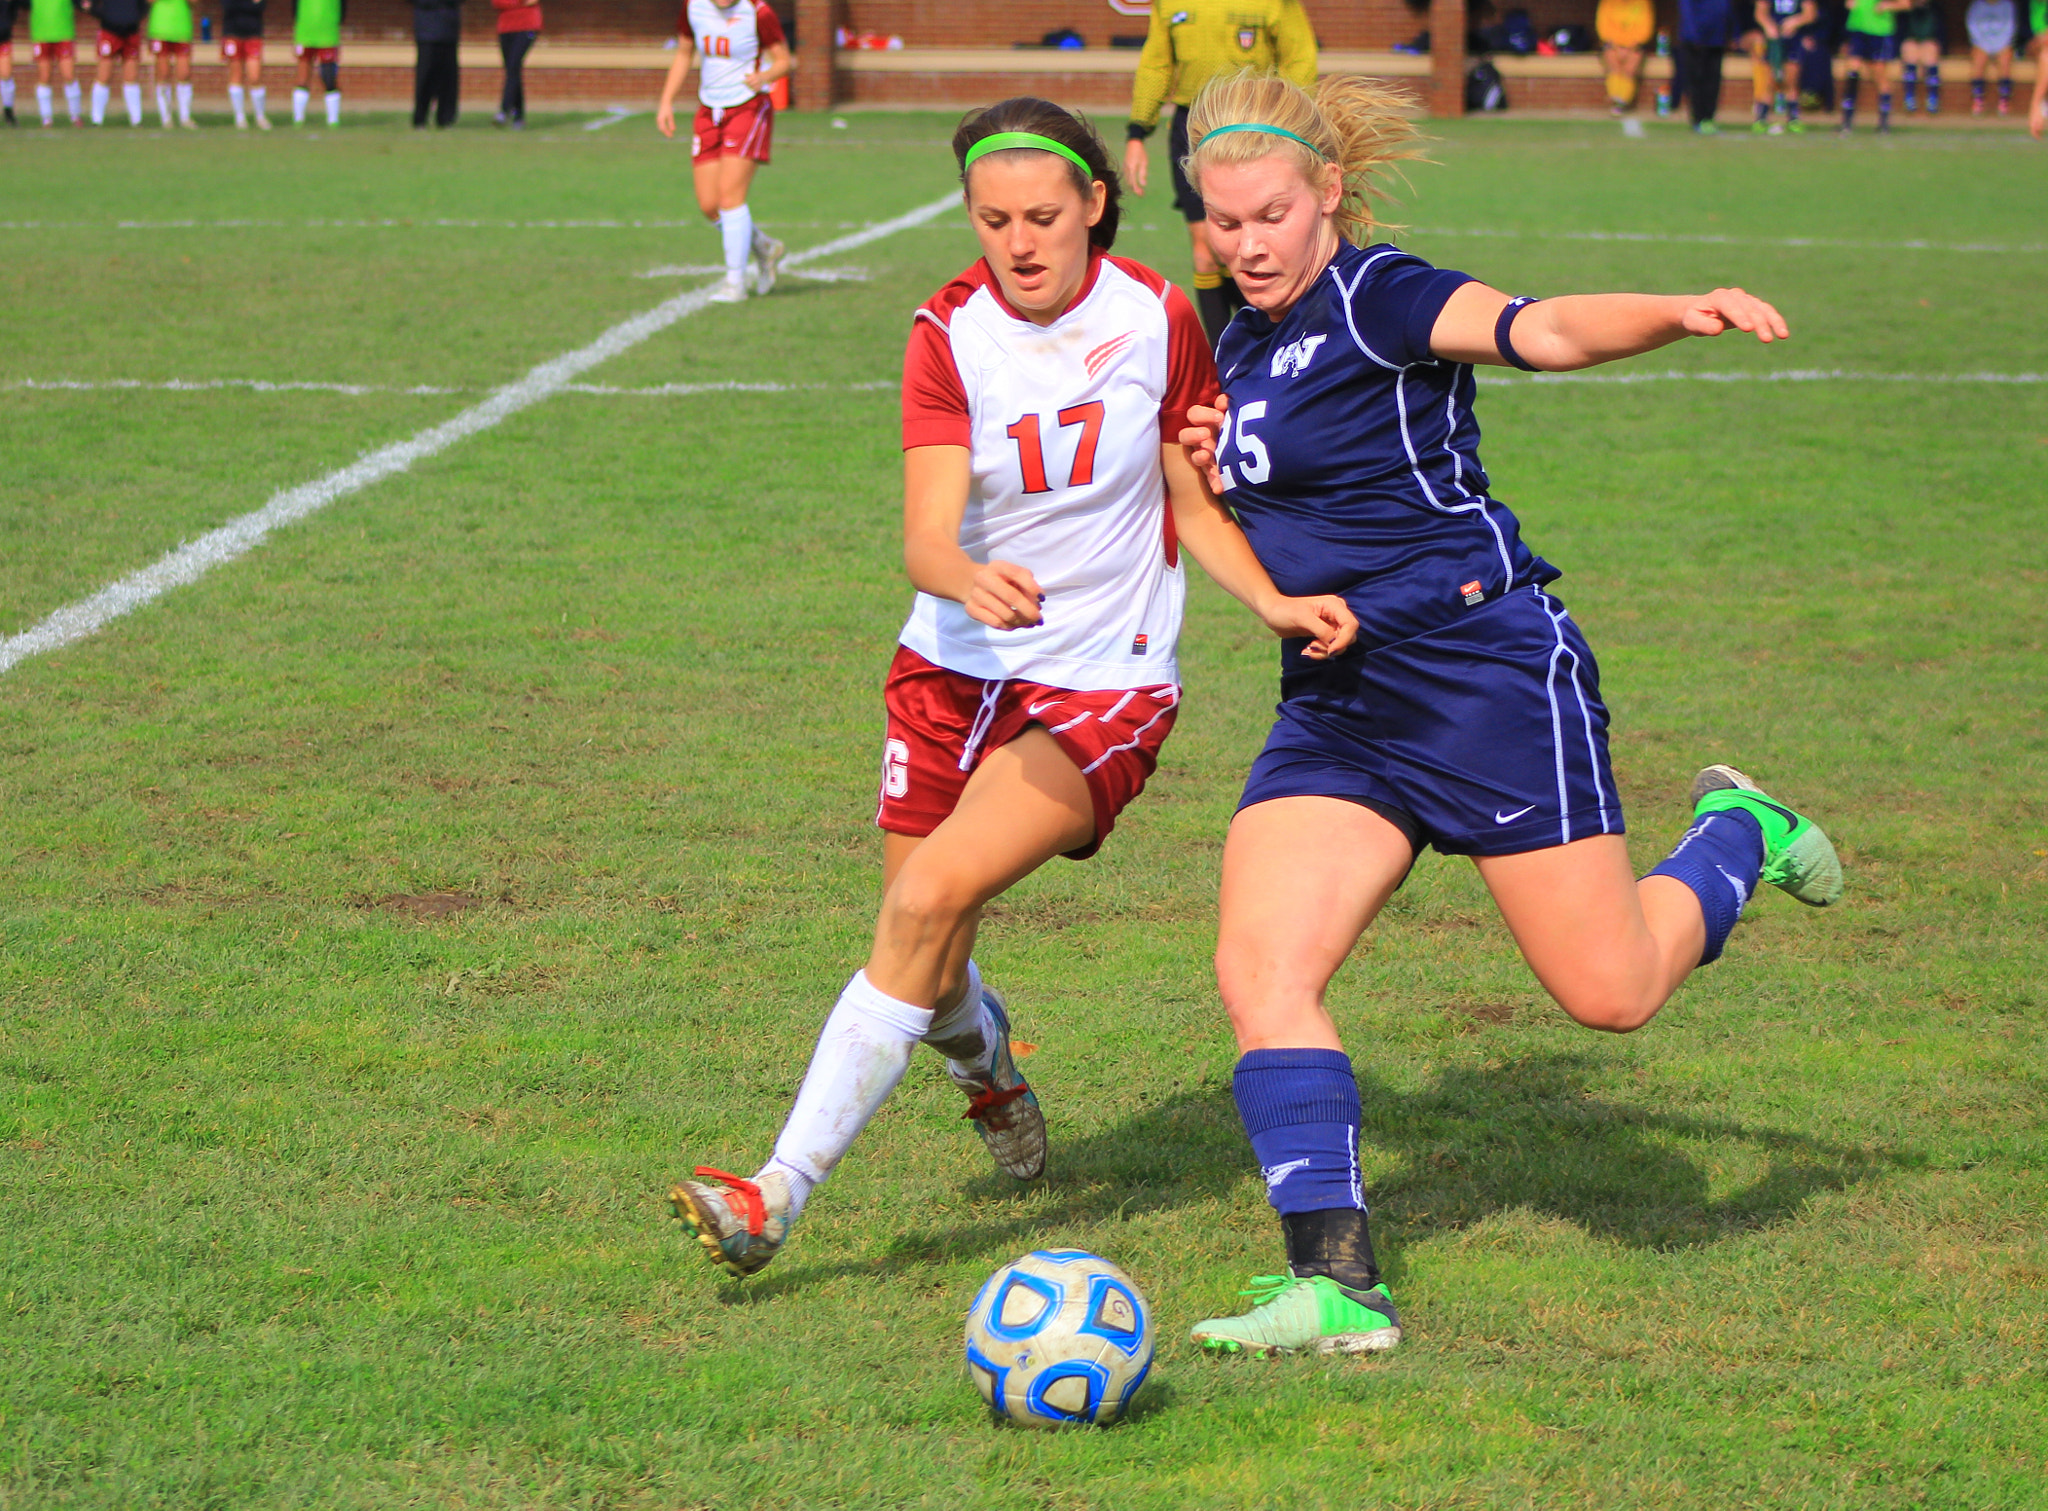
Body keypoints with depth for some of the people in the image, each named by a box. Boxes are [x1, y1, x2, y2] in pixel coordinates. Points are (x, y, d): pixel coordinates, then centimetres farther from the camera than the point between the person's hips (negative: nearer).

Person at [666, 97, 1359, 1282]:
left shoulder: (1155, 318, -6)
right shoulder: (952, 332, -8)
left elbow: (1199, 506, 5)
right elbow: (926, 537, -19)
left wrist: (1277, 602, -13)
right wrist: (968, 579, -41)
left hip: (1100, 687, -3)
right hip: (958, 664, 3)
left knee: (927, 900, -23)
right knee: (930, 979, 7)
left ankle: (780, 1195, -23)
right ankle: (995, 1078, 46)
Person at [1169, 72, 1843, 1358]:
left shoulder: (1378, 295, -12)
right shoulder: (1245, 346, 12)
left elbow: (1541, 331, -30)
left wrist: (1680, 313, -49)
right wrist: (1214, 471, 5)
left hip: (1487, 673, -7)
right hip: (1337, 706, 7)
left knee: (1609, 993, -1)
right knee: (1259, 969, -12)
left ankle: (1737, 836, 31)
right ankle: (1339, 1288, -11)